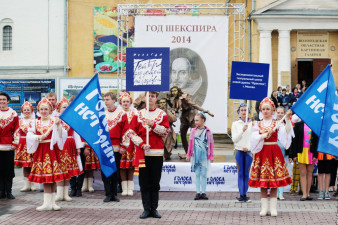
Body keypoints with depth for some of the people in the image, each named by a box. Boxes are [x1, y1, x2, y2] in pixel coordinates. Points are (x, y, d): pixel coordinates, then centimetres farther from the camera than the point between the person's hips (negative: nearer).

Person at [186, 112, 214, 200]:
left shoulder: (208, 131, 0)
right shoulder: (193, 131, 6)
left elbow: (211, 144, 3)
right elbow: (190, 143, 11)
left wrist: (211, 156, 2)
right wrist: (188, 155, 11)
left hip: (204, 155, -2)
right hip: (195, 155, 2)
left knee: (204, 174, 2)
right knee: (197, 174, 5)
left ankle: (203, 192, 7)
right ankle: (198, 192, 8)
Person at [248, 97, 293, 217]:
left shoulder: (277, 124, 5)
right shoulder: (257, 125, 9)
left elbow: (286, 132, -13)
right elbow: (254, 138, -4)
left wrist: (287, 119, -23)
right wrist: (266, 134, -17)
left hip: (274, 152, -1)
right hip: (261, 153, 1)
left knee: (274, 181, -2)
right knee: (262, 181, 1)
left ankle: (273, 208, 4)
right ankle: (264, 207, 7)